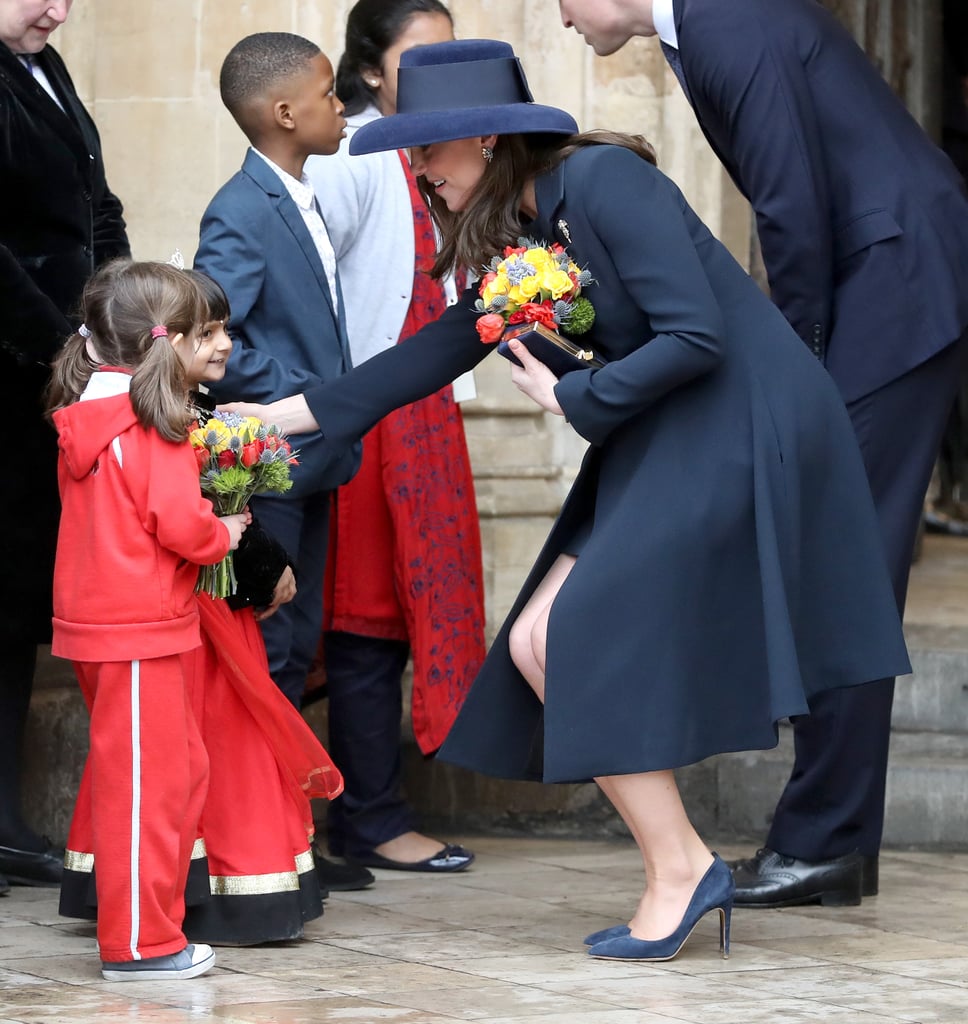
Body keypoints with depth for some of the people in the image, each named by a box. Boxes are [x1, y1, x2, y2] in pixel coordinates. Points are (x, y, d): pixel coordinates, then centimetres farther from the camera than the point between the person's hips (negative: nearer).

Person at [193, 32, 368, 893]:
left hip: (309, 464, 9)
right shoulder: (242, 213, -16)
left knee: (294, 652, 13)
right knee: (260, 652, -6)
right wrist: (293, 399, -19)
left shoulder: (301, 205, 14)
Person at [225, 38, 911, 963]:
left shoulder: (602, 181, -17)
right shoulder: (527, 228, 11)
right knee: (538, 645, 1)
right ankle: (687, 865, 5)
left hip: (743, 428, -9)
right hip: (668, 440, 9)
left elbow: (696, 337, -22)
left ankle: (676, 870, -1)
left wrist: (573, 400, -11)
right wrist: (293, 413, 14)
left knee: (586, 641, -12)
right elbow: (444, 348, 17)